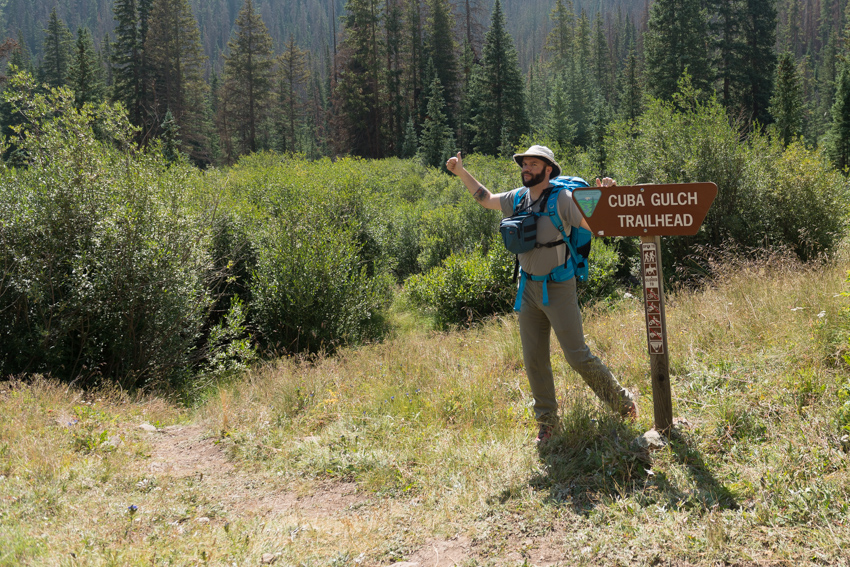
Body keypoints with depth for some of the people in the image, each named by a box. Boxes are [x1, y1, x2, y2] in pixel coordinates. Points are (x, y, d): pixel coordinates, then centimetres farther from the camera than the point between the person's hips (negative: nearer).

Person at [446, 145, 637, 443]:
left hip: (558, 288, -6)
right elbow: (486, 199, 22)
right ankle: (546, 421, 23)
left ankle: (621, 400, 15)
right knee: (534, 360, 9)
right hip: (529, 288, 6)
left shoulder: (561, 199, -13)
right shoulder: (518, 198, 5)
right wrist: (462, 173, 18)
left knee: (577, 356, -7)